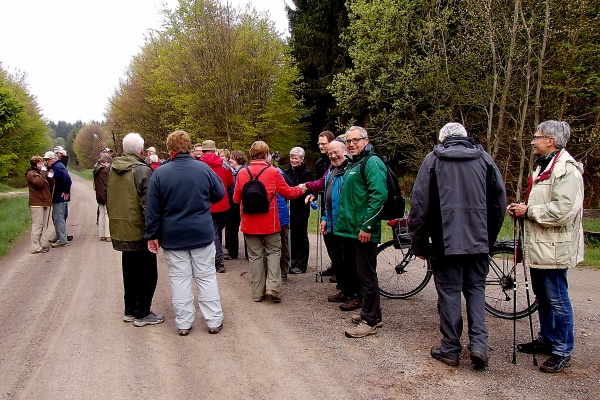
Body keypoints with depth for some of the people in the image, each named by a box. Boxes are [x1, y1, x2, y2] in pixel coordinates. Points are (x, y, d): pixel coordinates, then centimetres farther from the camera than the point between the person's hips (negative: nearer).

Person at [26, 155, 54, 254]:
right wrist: (43, 172, -16)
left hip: (44, 203, 9)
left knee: (41, 225, 12)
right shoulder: (31, 173, -6)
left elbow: (51, 184, 16)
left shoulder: (41, 172, 22)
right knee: (37, 225, -9)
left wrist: (50, 176, -2)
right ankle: (36, 247, -8)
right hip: (37, 203, -9)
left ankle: (38, 244, 19)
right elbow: (39, 183, -24)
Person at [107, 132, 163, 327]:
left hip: (120, 230, 8)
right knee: (147, 273, 5)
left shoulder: (112, 170, 7)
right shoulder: (142, 170, -17)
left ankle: (130, 310, 29)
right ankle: (142, 313, 11)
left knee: (129, 272, 19)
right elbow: (148, 204, -20)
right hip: (140, 231, -8)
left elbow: (108, 199, 16)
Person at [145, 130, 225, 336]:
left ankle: (184, 323, 16)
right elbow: (219, 194, 7)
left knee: (179, 279, 9)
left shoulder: (160, 173, -7)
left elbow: (152, 209, -5)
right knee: (207, 277, 10)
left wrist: (152, 235, 3)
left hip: (172, 237, 0)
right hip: (202, 234, 1)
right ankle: (214, 321, 15)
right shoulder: (203, 168, -6)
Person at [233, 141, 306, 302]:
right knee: (273, 252, 13)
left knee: (255, 256, 10)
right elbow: (289, 193, 3)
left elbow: (236, 199, 5)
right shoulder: (273, 172, -8)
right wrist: (301, 189, 23)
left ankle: (257, 292, 15)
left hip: (249, 223, 2)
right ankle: (273, 287, 1)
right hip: (269, 222, -2)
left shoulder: (242, 173, -3)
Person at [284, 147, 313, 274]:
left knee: (301, 236, 4)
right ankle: (294, 262, 24)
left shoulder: (306, 173, -9)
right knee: (293, 235, 13)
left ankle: (301, 265, 12)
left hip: (301, 209, -6)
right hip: (290, 208, 6)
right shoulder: (287, 171, 9)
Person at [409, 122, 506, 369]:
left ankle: (450, 349, 13)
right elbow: (499, 202, 8)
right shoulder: (484, 158, 9)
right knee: (476, 288, 14)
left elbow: (420, 204, -3)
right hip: (479, 240, 3)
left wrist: (419, 244, 4)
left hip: (446, 240, -2)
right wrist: (489, 238, 17)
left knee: (449, 291, 5)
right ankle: (479, 344, 4)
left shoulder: (433, 159, 2)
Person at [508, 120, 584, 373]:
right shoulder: (543, 167, 17)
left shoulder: (566, 170, -17)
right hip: (538, 246, 10)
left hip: (554, 248, -10)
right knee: (542, 297, 19)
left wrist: (528, 211, -17)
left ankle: (562, 352, 11)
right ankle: (546, 340, 33)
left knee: (557, 299, -1)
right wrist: (522, 210, 7)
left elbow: (562, 211, -26)